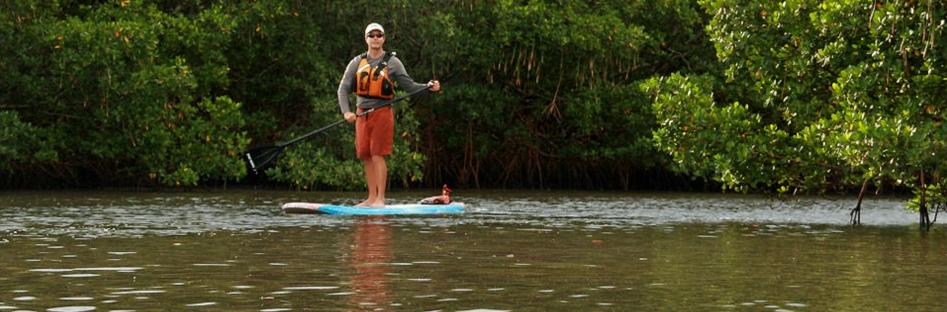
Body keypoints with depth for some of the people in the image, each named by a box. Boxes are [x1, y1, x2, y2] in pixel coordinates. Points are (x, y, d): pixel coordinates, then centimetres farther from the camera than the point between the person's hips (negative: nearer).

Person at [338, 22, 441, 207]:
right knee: (366, 157, 5)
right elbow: (343, 88, 5)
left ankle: (380, 199, -9)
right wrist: (346, 112, -10)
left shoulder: (392, 62, 2)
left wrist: (428, 87, -15)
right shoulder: (357, 63, 9)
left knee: (377, 155, -10)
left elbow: (409, 85, 2)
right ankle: (372, 198, 12)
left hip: (381, 113, -4)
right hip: (361, 114, 4)